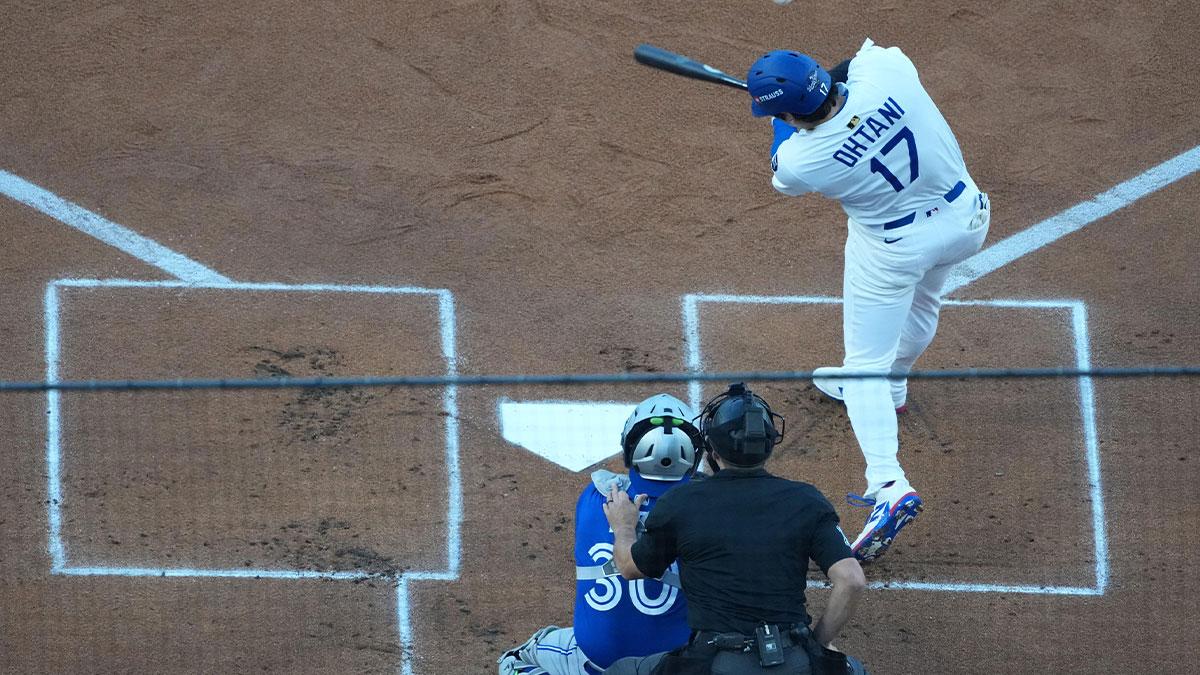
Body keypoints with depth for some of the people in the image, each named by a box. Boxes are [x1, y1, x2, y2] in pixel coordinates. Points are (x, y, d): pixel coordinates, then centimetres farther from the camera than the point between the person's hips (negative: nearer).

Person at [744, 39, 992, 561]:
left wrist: (787, 116, 10)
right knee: (920, 301, 34)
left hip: (892, 248, -5)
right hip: (964, 217, 5)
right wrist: (826, 82, 10)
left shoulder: (798, 164, -29)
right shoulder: (884, 73, -26)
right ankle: (891, 384, 59)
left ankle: (888, 484, -7)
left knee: (866, 364, 8)